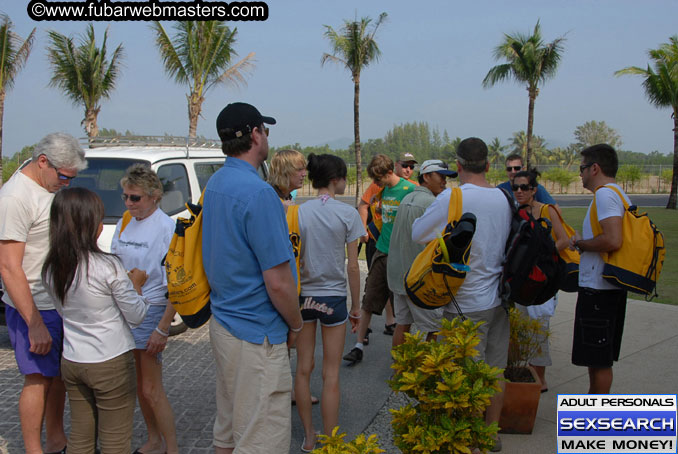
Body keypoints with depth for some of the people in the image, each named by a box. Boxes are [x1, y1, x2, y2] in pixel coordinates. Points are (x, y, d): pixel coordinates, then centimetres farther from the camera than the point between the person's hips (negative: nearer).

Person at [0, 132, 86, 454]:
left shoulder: (51, 186, 7)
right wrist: (35, 324, -23)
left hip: (62, 303, 8)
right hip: (34, 308, -8)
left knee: (59, 374, 16)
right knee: (38, 379, 1)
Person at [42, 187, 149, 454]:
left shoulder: (50, 269, -2)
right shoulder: (107, 267, -19)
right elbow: (136, 316, -12)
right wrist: (135, 284, 6)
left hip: (71, 362, 6)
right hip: (111, 364, -6)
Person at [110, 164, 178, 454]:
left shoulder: (167, 228, -15)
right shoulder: (124, 224, 7)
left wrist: (162, 328, -19)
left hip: (151, 311, -7)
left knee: (151, 390, -2)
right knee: (137, 385, 15)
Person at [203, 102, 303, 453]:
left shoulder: (214, 184, 7)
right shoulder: (257, 192, -22)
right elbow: (278, 282, -22)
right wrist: (296, 324, -4)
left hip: (222, 323, 9)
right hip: (257, 335, -9)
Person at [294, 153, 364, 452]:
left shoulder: (298, 212, -3)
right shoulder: (347, 214, -9)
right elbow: (353, 265, -7)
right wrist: (356, 306, 3)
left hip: (302, 295, 3)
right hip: (333, 297, -2)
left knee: (303, 369, 14)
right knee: (330, 375, 6)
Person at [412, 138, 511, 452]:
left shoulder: (452, 198, -17)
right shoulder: (503, 198, 0)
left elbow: (418, 234, -7)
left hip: (468, 303, -6)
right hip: (499, 297, 6)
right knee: (495, 369, 15)